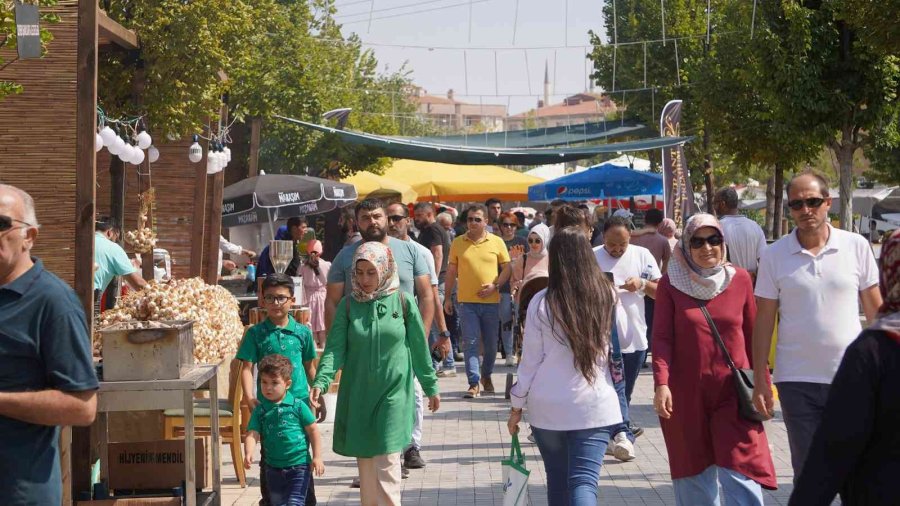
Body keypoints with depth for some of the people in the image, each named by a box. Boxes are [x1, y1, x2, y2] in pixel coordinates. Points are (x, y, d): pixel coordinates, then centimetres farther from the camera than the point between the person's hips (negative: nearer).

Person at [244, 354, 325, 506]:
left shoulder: (298, 406, -5)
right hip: (274, 468, 4)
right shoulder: (260, 410, 1)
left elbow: (313, 431, 0)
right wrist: (248, 454, -25)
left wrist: (317, 457, -5)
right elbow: (252, 434, -6)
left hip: (299, 466, -4)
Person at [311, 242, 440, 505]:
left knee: (387, 458, -10)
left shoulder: (403, 301, -3)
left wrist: (431, 386, 9)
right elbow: (335, 348, -5)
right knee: (364, 458, 9)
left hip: (394, 392, -2)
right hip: (358, 392, 2)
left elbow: (419, 348, 4)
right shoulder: (348, 305, 0)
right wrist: (321, 381, -21)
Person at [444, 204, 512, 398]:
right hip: (467, 301, 0)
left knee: (491, 344, 10)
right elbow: (451, 271, 10)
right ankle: (474, 383, -4)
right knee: (470, 343, -6)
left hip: (491, 301, 1)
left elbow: (507, 268, 5)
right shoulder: (457, 243, 4)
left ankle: (486, 376, 31)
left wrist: (495, 285, -11)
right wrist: (447, 298, 8)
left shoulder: (497, 242, 2)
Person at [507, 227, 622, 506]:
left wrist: (517, 406, 8)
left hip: (548, 405, 0)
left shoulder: (541, 302, -6)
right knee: (584, 482, -4)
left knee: (557, 481, 16)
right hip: (594, 404, 0)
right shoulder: (608, 296, -2)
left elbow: (530, 360, -2)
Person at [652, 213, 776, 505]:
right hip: (686, 393, 0)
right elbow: (662, 338, -4)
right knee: (693, 474, 10)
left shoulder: (740, 279, 3)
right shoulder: (671, 284, 0)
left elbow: (754, 334, 9)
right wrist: (661, 383, -17)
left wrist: (763, 383, 10)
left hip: (733, 391, 0)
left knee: (741, 474, -8)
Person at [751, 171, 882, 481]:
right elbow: (764, 321, 3)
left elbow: (876, 310, 6)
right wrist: (760, 380, -1)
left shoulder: (856, 246, 0)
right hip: (797, 381, 0)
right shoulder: (774, 256, 0)